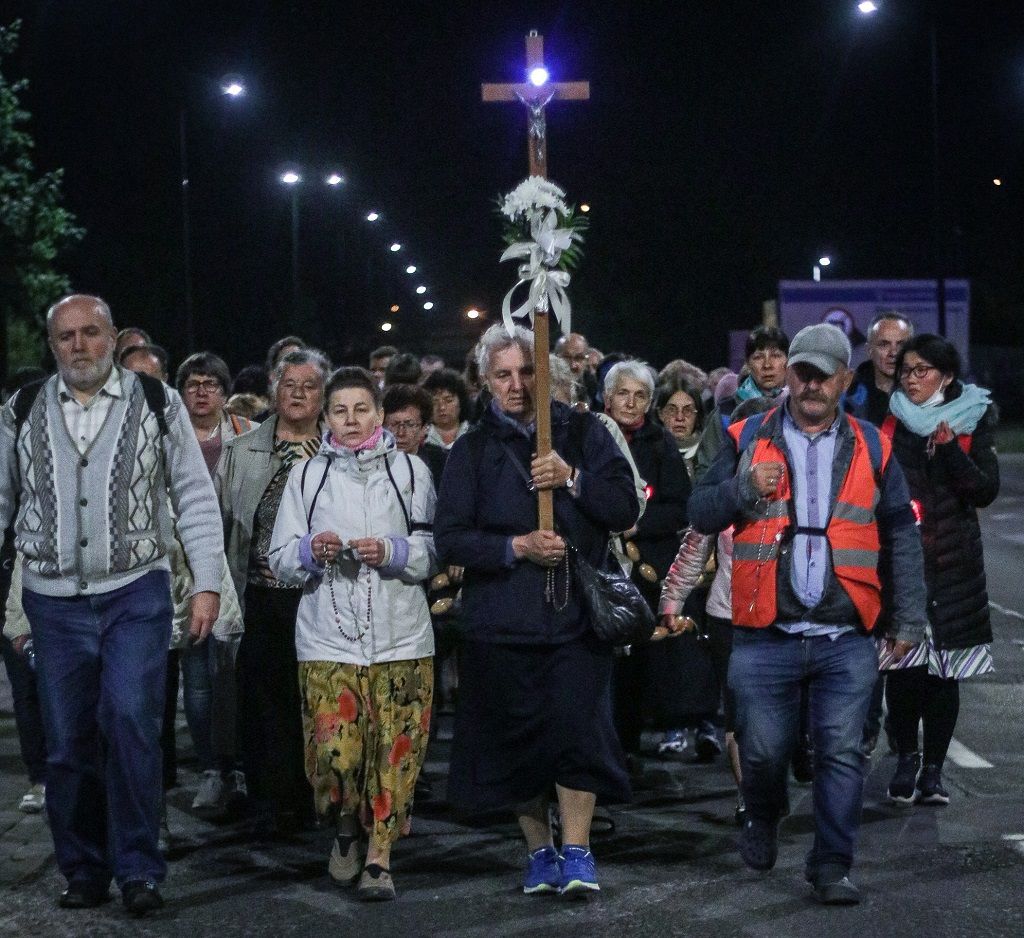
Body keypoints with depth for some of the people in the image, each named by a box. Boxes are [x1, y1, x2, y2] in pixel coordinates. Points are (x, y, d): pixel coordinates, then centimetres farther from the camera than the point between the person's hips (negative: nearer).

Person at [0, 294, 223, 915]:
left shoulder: (158, 404, 2)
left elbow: (196, 496, 3)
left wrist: (207, 583, -3)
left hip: (136, 593, -2)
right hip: (54, 601, 3)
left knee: (130, 722, -13)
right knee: (68, 741, 6)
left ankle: (137, 868, -1)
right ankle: (84, 870, 19)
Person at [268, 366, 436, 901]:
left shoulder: (410, 470, 10)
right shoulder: (306, 475, 13)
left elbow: (435, 552, 4)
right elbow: (280, 560, 10)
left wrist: (391, 552, -13)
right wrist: (311, 552, -10)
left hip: (399, 637, 0)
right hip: (327, 638, 0)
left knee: (395, 751, -5)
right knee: (334, 754, -9)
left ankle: (379, 856, 7)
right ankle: (347, 831, 18)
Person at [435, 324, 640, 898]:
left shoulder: (582, 432, 7)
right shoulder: (472, 450, 6)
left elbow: (626, 508, 0)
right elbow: (451, 538, 0)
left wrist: (573, 479, -15)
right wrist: (516, 546, -14)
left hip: (576, 611, -1)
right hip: (503, 619, 1)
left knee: (578, 727, -8)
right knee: (518, 738, 6)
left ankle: (576, 851, 3)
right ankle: (540, 850, 21)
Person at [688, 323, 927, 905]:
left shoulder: (871, 447, 9)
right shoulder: (748, 439, 6)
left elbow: (901, 536, 12)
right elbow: (700, 513, 5)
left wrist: (910, 617, 8)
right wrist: (746, 488, -14)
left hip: (847, 638, 0)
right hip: (767, 636, 0)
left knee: (842, 752, -2)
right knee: (765, 749, 5)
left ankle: (832, 864, 8)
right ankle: (764, 819, 35)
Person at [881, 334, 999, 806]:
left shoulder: (972, 422, 4)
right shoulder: (890, 423, 7)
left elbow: (986, 490, -4)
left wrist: (950, 450, -16)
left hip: (951, 562, -1)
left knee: (943, 669, 0)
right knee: (902, 665, -3)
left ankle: (933, 768, 10)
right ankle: (907, 758, 15)